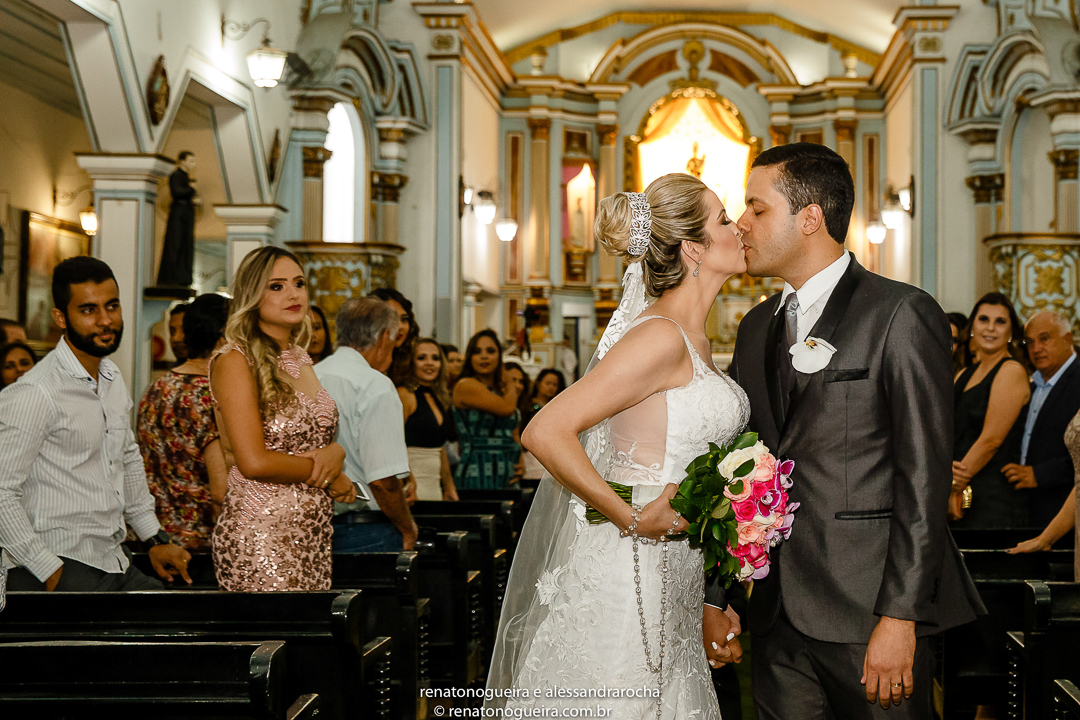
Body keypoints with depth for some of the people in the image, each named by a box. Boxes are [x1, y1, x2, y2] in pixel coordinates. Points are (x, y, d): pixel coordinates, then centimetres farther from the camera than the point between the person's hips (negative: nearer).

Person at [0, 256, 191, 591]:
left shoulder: (113, 377, 11)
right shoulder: (32, 393, -14)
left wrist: (155, 538, 21)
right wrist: (53, 574, -19)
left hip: (116, 563, 7)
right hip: (59, 570, -7)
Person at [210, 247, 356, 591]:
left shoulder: (300, 360, 14)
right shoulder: (235, 361, -9)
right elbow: (254, 462, -17)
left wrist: (335, 452, -4)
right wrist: (328, 473, -6)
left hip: (313, 537, 7)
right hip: (260, 536, -7)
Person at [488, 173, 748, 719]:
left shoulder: (693, 339, 12)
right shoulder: (661, 336, -16)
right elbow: (546, 433, -23)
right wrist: (632, 519, -19)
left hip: (667, 578, 9)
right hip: (626, 569, -9)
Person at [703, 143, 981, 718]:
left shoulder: (902, 315, -7)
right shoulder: (756, 328, 15)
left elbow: (923, 476, -12)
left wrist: (899, 617, -16)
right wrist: (714, 598, 9)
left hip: (867, 608, -6)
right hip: (778, 619, 6)